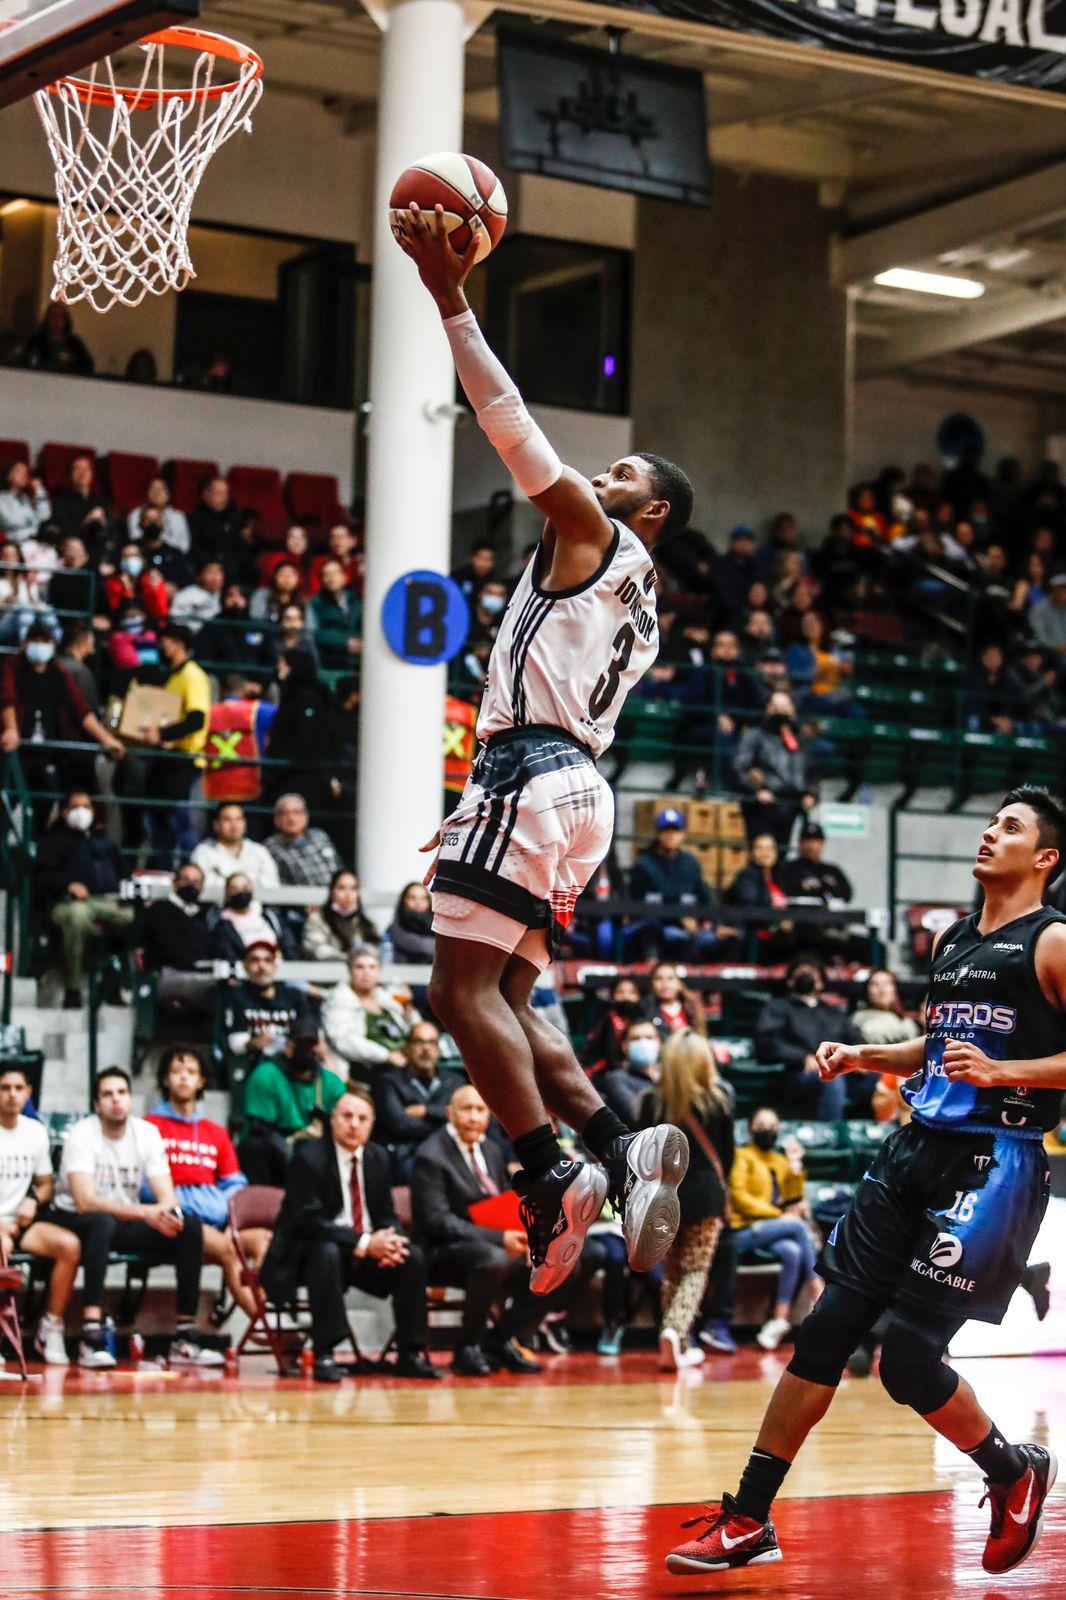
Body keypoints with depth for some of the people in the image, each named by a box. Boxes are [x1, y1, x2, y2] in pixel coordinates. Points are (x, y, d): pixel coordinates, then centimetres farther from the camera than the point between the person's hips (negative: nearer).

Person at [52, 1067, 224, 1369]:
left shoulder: (147, 1133, -1)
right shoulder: (81, 1135, -16)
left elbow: (167, 1196, -6)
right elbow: (85, 1200, -29)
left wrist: (165, 1211, -32)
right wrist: (145, 1212, -38)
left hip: (125, 1222, 5)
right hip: (76, 1222, -5)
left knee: (190, 1226, -17)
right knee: (103, 1222, -40)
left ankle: (185, 1340, -18)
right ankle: (92, 1338, -46)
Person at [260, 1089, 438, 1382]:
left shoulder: (378, 1157, 7)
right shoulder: (309, 1157, -14)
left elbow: (387, 1215, 9)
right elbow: (308, 1221, -21)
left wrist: (390, 1241, -16)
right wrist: (363, 1244, -29)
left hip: (367, 1250, 6)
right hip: (310, 1252, -6)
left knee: (412, 1257, -17)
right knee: (327, 1254, -38)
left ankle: (410, 1354, -12)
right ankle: (323, 1355, -35)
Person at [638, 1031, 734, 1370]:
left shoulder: (652, 1102, -3)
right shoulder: (717, 1100, -4)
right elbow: (727, 1151, 6)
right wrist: (720, 1187, 23)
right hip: (704, 1195, -2)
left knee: (671, 1272, 13)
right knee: (696, 1271, 2)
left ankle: (679, 1346, 15)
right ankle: (674, 1331, -20)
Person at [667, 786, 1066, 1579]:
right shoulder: (951, 939, 16)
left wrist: (1000, 1072, -22)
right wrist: (865, 1056, 14)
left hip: (995, 1161, -7)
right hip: (916, 1151, 8)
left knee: (910, 1357, -11)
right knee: (825, 1331, 3)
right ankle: (748, 1520, 9)